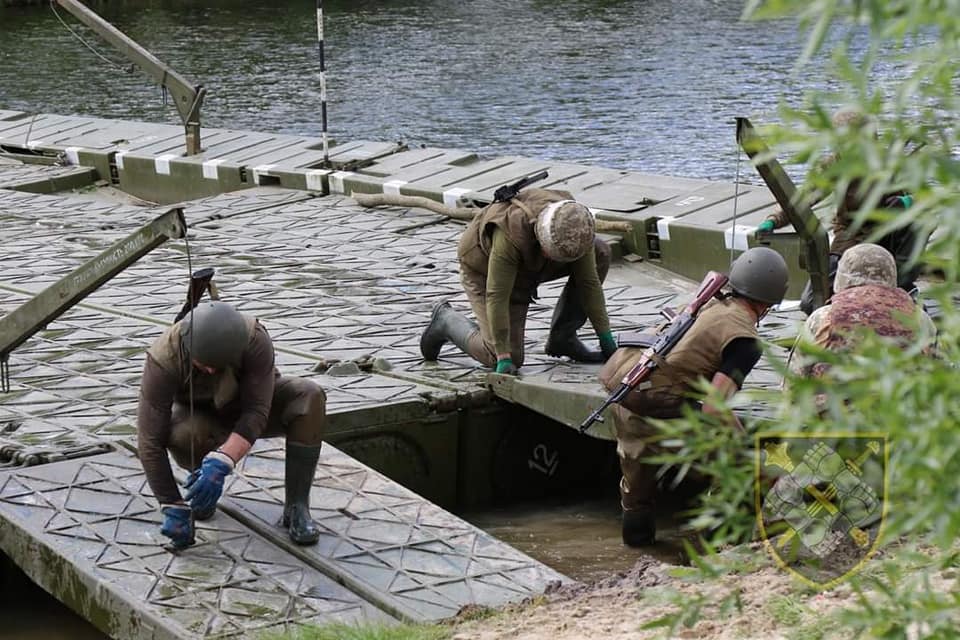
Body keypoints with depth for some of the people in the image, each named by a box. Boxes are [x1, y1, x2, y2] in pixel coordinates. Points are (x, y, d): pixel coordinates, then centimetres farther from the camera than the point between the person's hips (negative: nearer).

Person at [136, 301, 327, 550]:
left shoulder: (255, 340, -34)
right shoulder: (163, 359, -34)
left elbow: (256, 413, -35)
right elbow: (150, 442, -32)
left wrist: (220, 464, -51)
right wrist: (173, 508, -34)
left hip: (245, 406, 1)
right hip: (198, 415, -1)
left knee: (309, 397, -29)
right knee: (183, 435, -37)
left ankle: (296, 506, -20)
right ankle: (201, 479, -2)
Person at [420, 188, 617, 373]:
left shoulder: (575, 229, -29)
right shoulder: (511, 235, -43)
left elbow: (588, 281, -20)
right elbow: (496, 296, -39)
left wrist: (605, 337, -21)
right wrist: (504, 358, -38)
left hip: (531, 266, 5)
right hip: (485, 270, -5)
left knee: (600, 254, -14)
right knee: (509, 358, -14)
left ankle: (562, 338, -4)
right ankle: (446, 321, 11)